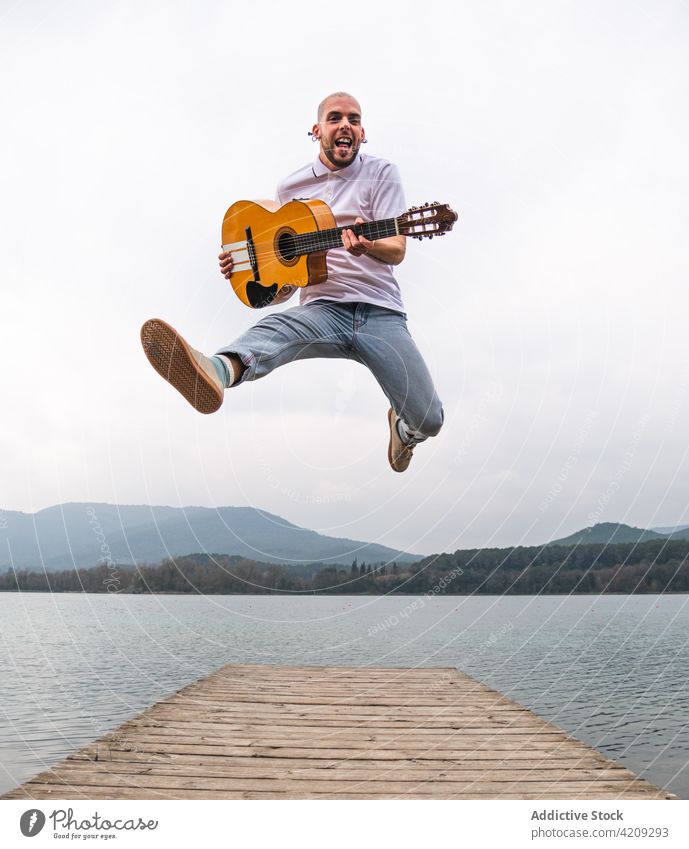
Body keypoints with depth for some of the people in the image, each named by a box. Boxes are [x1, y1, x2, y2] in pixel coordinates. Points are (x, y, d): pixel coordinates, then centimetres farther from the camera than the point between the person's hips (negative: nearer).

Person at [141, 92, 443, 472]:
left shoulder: (382, 174, 9)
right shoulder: (291, 187, 15)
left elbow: (397, 251, -5)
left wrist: (367, 246, -30)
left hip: (380, 313, 0)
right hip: (323, 308, 1)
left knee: (428, 421, -12)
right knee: (276, 328, -36)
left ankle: (402, 427, 28)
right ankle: (213, 373, -70)